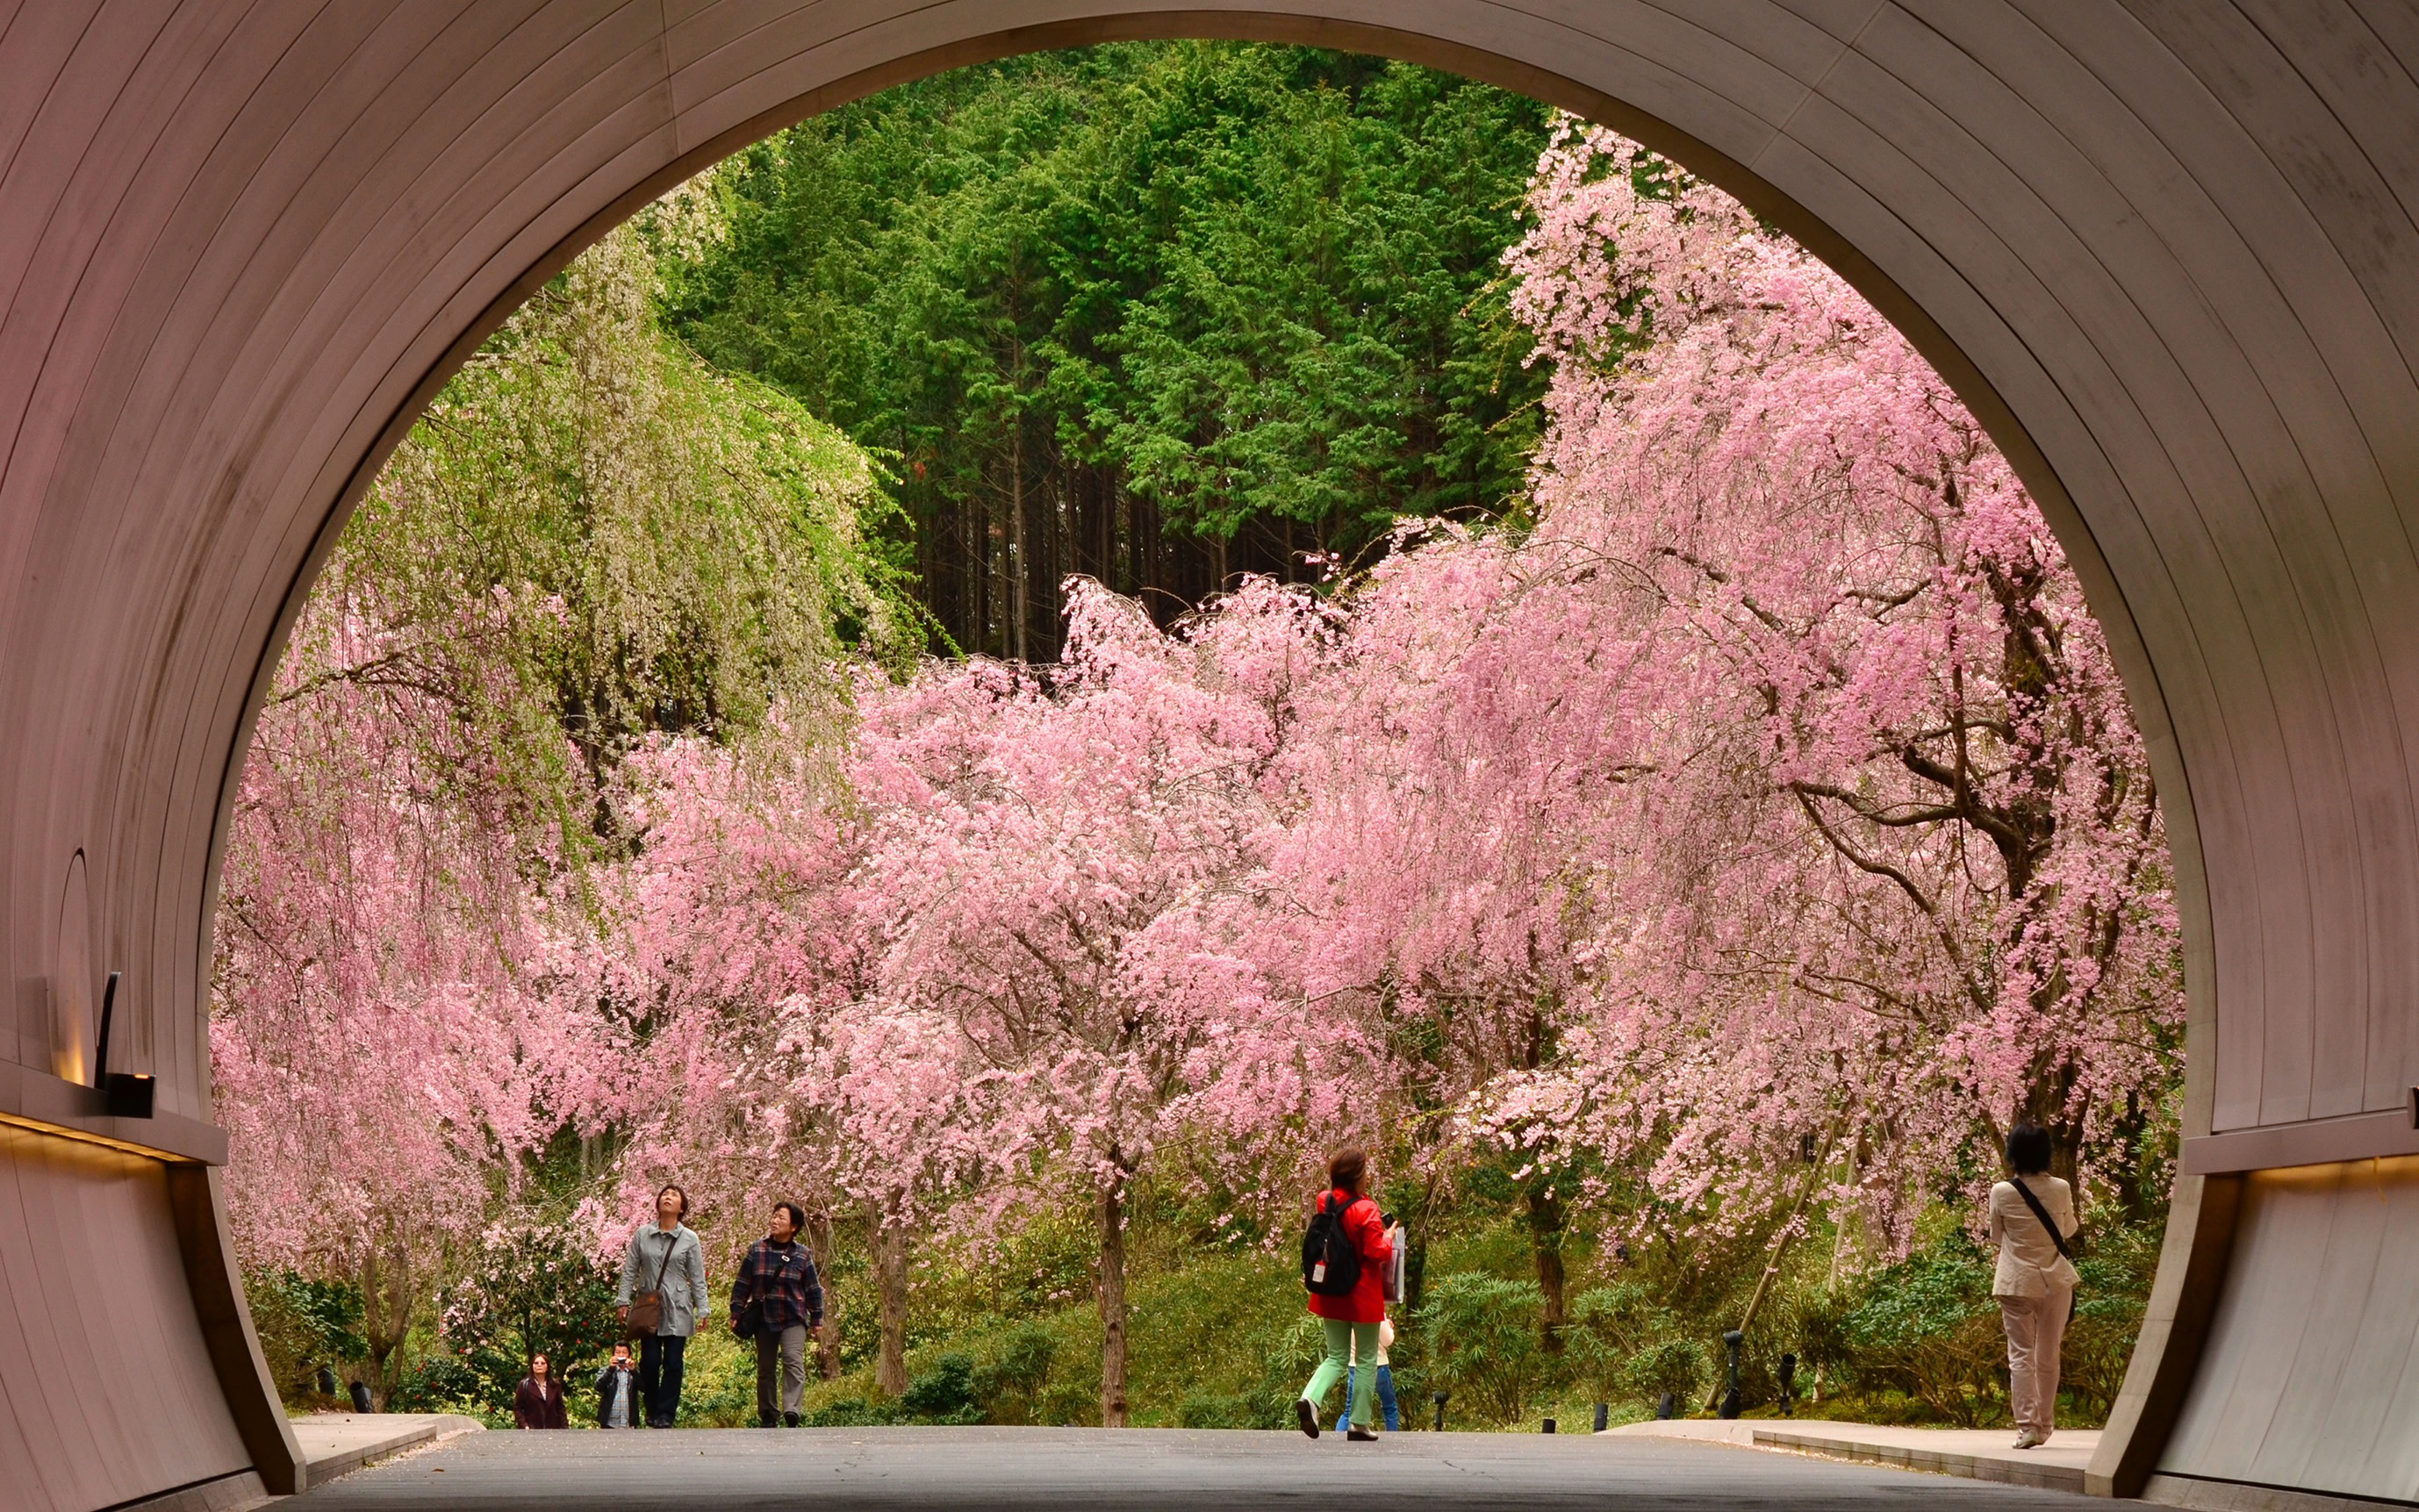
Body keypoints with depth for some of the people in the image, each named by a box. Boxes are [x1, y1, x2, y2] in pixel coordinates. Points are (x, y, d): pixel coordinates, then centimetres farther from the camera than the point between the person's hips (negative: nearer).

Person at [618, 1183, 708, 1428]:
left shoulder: (690, 1240, 2)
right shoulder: (642, 1235, 4)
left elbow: (698, 1278, 3)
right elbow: (630, 1271, 8)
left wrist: (702, 1310, -1)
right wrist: (623, 1301, 2)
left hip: (678, 1309, -1)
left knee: (673, 1363, -1)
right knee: (650, 1360, -2)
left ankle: (665, 1414, 6)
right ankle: (652, 1409, 14)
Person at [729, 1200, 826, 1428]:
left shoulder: (802, 1255, 2)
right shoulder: (757, 1250, 4)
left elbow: (813, 1289, 8)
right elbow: (742, 1284, 8)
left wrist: (816, 1318, 7)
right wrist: (736, 1313, 5)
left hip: (793, 1319, -2)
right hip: (763, 1319, 2)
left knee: (793, 1362, -19)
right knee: (765, 1368, 8)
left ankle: (791, 1413, -29)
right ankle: (766, 1416, 18)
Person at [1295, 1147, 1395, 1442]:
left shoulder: (1323, 1202, 0)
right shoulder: (1366, 1210, -18)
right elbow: (1376, 1251, -20)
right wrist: (1389, 1239, -1)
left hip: (1330, 1294, 5)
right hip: (1362, 1296, -5)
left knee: (1337, 1357, 13)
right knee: (1367, 1359, 10)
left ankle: (1310, 1398, -14)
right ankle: (1359, 1424, 12)